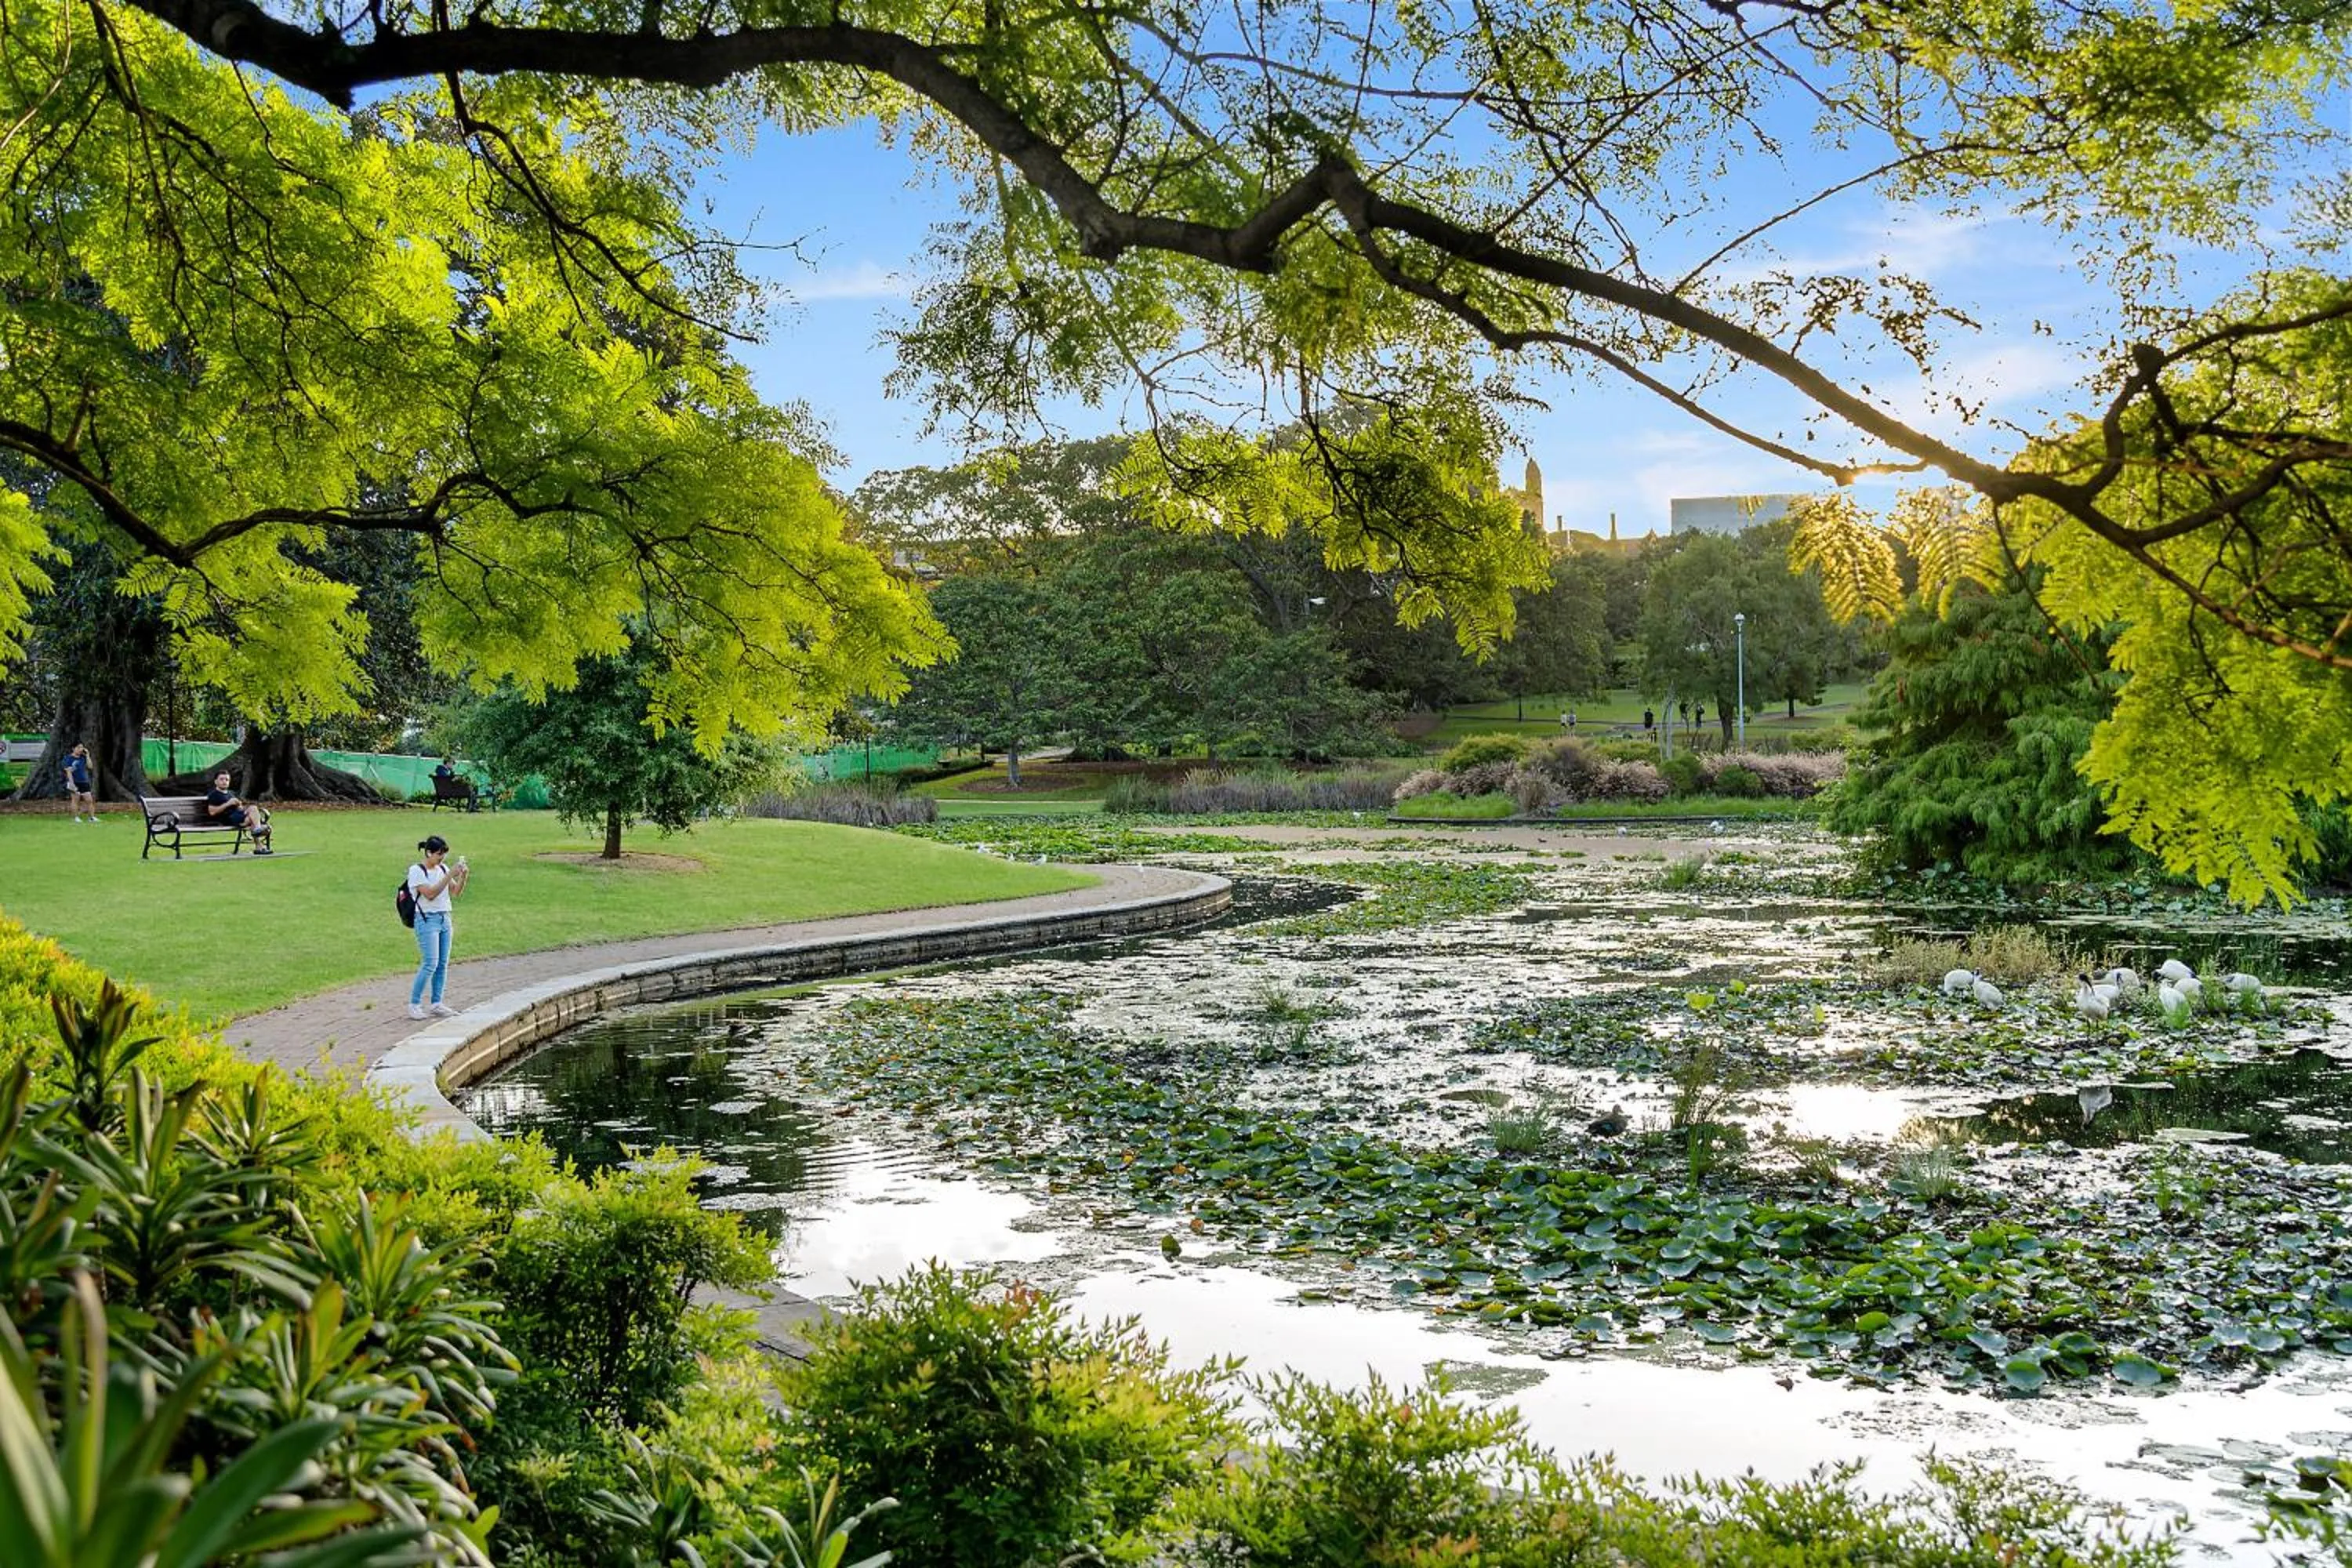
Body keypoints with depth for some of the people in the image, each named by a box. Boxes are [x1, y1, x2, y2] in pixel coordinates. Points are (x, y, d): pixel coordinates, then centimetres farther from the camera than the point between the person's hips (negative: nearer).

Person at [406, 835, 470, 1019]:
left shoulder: (443, 869, 11)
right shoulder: (416, 871, -7)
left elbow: (456, 892, 8)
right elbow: (430, 894, -18)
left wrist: (463, 876, -9)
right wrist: (449, 876, -20)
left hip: (444, 919, 7)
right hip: (427, 920, -7)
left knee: (443, 964, 4)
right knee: (430, 964, -12)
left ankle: (436, 1004, 11)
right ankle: (414, 1004, -4)